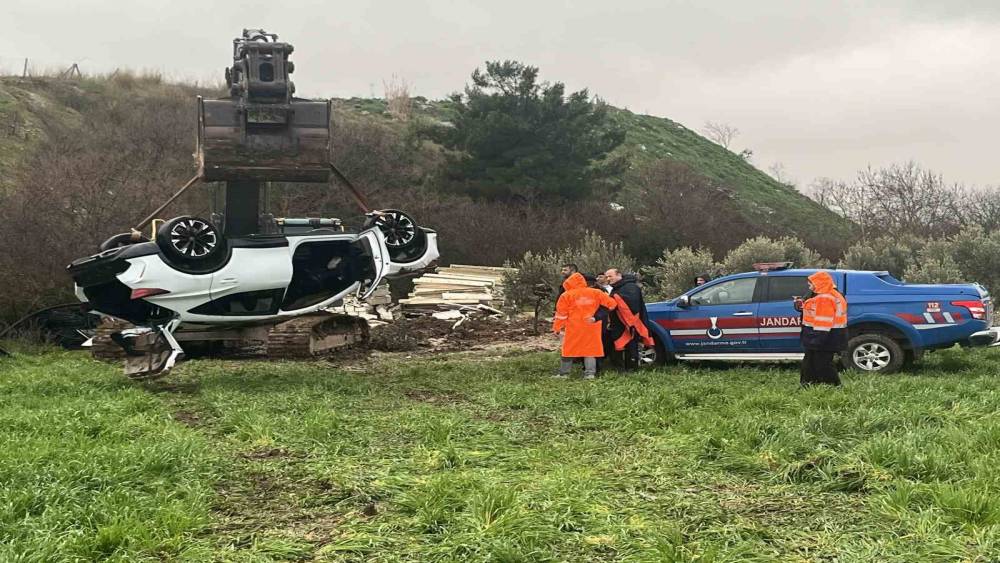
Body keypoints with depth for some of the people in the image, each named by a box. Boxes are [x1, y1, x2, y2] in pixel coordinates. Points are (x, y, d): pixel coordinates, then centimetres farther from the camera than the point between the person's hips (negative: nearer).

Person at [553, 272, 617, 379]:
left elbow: (561, 313, -2)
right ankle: (590, 373, 1)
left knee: (569, 349, 7)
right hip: (592, 327, 2)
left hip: (574, 327, -2)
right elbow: (611, 303, 6)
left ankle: (564, 373, 10)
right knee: (590, 350, 8)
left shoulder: (566, 295, -3)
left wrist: (557, 327, 5)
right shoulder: (595, 293, 5)